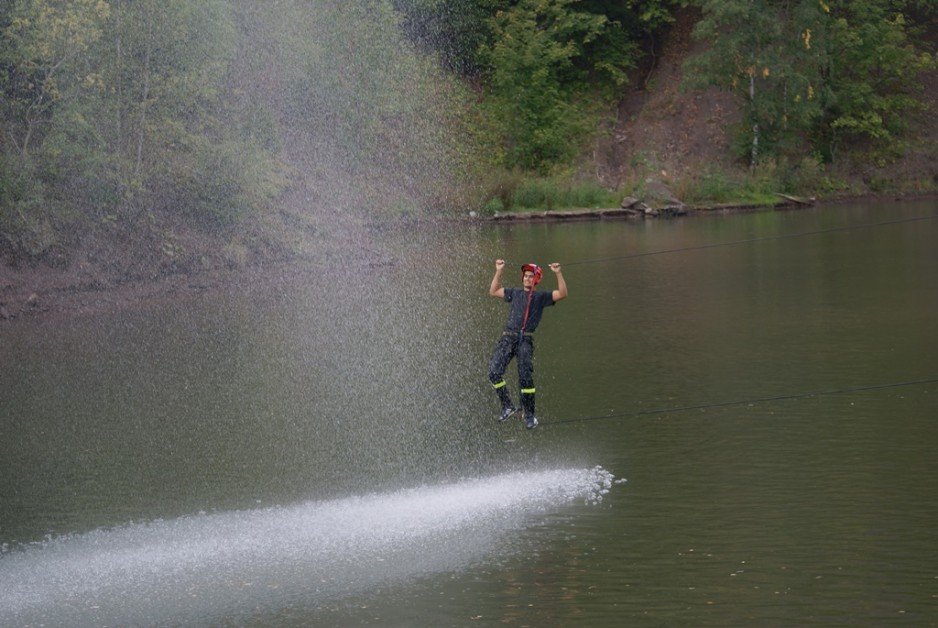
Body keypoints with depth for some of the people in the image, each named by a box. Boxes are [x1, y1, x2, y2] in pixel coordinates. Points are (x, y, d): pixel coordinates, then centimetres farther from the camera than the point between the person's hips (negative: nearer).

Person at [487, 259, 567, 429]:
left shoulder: (541, 296, 12)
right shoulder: (514, 293, 21)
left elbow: (562, 294, 0)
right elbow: (493, 291, 28)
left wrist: (558, 273, -8)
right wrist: (499, 271, 21)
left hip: (526, 340, -3)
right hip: (508, 337, 3)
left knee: (525, 377, -10)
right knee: (494, 372, -13)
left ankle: (530, 415, 0)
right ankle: (507, 406, -1)